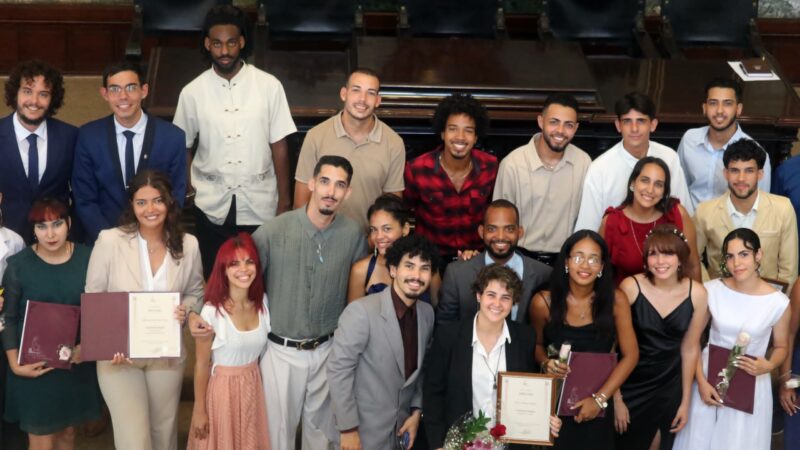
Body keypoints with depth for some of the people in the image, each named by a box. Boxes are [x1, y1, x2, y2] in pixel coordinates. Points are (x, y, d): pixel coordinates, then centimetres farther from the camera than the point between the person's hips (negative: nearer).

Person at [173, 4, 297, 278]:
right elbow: (182, 146, 9)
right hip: (212, 206, 1)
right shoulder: (192, 92, -2)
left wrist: (285, 200, -1)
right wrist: (187, 187, -2)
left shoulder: (269, 86, -6)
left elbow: (279, 145, -3)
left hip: (260, 205, -1)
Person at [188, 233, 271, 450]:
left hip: (254, 387, 4)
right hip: (223, 388, -4)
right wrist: (200, 410, -9)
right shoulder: (212, 311, -19)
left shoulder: (263, 302, -4)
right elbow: (201, 364, -12)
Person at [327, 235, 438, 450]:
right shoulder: (361, 311, -20)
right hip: (363, 433, -6)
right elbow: (338, 369, -18)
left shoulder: (428, 313, 0)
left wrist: (416, 411, 3)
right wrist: (348, 429, -17)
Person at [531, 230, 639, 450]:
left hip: (596, 406, 0)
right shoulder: (543, 302, -11)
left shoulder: (616, 300, -11)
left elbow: (630, 355, -7)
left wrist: (600, 399, -12)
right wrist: (545, 363, -15)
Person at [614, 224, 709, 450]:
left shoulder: (697, 293, -10)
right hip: (629, 384, -2)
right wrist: (616, 397, -9)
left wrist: (685, 401, 6)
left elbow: (689, 349, 0)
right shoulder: (631, 287, -18)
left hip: (669, 387, 2)